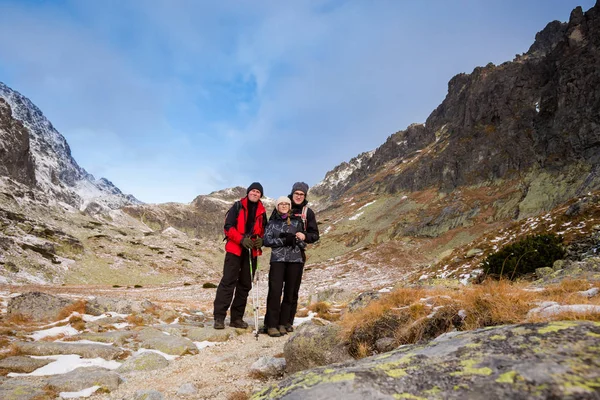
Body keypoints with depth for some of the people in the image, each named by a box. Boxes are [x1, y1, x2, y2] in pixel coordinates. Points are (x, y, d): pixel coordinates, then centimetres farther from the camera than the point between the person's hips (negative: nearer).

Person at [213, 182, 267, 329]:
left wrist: (261, 240, -4)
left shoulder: (262, 212, 12)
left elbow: (264, 231, 19)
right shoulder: (237, 207, 2)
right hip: (235, 249, -4)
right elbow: (228, 227, -6)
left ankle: (237, 318, 16)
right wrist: (241, 239, -20)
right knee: (228, 282, -7)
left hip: (252, 252, 4)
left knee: (245, 285, 7)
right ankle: (219, 317, -2)